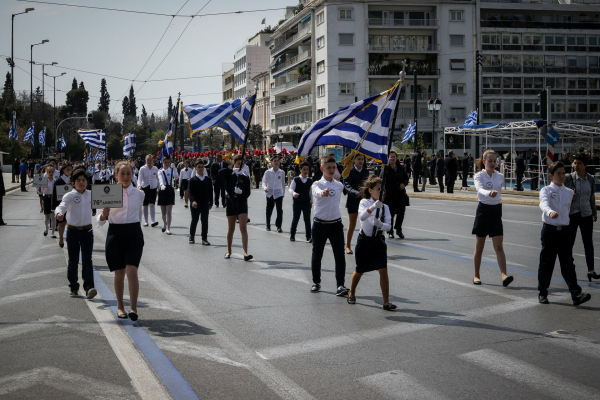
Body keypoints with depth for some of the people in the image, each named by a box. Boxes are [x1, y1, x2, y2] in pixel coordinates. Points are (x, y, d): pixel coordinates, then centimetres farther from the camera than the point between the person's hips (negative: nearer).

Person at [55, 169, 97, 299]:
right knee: (73, 261, 8)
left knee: (87, 260, -10)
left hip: (87, 231, 1)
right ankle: (74, 287, 22)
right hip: (73, 231, -1)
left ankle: (89, 288, -19)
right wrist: (59, 214, -45)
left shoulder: (91, 195, 5)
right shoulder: (69, 196, -7)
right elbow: (62, 206, -26)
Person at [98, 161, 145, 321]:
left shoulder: (139, 194, 3)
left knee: (132, 271, -13)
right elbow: (100, 220, -1)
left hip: (134, 233, 0)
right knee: (119, 273, 7)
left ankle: (133, 308, -13)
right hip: (115, 234, 0)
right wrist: (104, 215, -21)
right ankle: (120, 307, 22)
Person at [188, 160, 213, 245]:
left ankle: (204, 239, 0)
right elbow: (190, 191, -12)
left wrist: (210, 203, 8)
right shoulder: (193, 180, -4)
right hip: (195, 204, -1)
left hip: (205, 203, 2)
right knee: (194, 220, 10)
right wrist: (192, 201, -27)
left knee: (205, 221, -4)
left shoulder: (208, 180, 5)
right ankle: (191, 237, 26)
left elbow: (210, 192, 9)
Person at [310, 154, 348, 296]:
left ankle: (340, 285, -10)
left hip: (336, 224, 2)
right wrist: (323, 193, -55)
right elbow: (317, 192, -33)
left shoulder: (339, 186, 6)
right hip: (320, 225, -2)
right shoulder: (317, 184, -8)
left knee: (340, 255, -9)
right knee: (317, 255, 9)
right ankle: (316, 282, 26)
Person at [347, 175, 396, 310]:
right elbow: (362, 216, -29)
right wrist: (373, 207, -45)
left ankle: (386, 302, -6)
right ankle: (351, 293, 39)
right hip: (364, 240, -2)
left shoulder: (384, 207, 1)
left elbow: (388, 225, -5)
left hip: (378, 241, 2)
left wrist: (381, 224, -27)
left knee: (383, 270, -10)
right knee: (360, 271, 12)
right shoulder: (364, 202, -8)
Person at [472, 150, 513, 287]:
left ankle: (504, 276, -15)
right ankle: (476, 276, 20)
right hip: (483, 210, -2)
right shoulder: (479, 176, -8)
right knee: (479, 247, 7)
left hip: (496, 211, 2)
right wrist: (489, 193, -48)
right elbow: (480, 189, -28)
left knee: (499, 246, -7)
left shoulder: (500, 177, 6)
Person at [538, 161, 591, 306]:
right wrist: (550, 212, -46)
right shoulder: (546, 190, -5)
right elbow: (544, 203, -27)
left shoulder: (569, 192, 9)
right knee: (546, 262, 6)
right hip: (550, 229, -3)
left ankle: (576, 294, -10)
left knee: (567, 263, -3)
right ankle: (542, 293, 20)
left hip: (564, 230, 3)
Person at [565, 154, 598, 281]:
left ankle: (591, 271, 7)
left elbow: (592, 197, 13)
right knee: (569, 242, 5)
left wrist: (594, 213, 17)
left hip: (586, 214, 3)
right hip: (572, 214, -3)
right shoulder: (569, 178, -7)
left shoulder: (590, 179, 3)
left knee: (589, 243, 4)